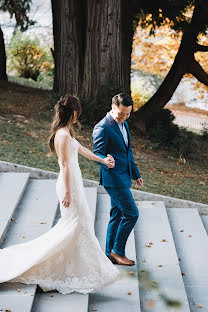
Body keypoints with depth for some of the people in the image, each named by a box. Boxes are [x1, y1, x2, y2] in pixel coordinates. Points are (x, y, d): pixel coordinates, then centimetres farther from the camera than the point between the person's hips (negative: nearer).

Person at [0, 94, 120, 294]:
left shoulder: (66, 133, 12)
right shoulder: (63, 135, -19)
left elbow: (81, 149, 27)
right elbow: (65, 166, -19)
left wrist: (102, 160, 37)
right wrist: (68, 193, -18)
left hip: (73, 183, 10)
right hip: (69, 185, -10)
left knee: (72, 226, 14)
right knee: (78, 226, -4)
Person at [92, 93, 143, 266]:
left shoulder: (123, 124, 13)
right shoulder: (102, 128, -16)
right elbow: (98, 154, -17)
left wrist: (136, 174, 21)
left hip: (123, 177, 9)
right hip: (113, 178, -9)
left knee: (117, 215, 12)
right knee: (131, 213, -8)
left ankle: (110, 254, 21)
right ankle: (118, 251, 4)